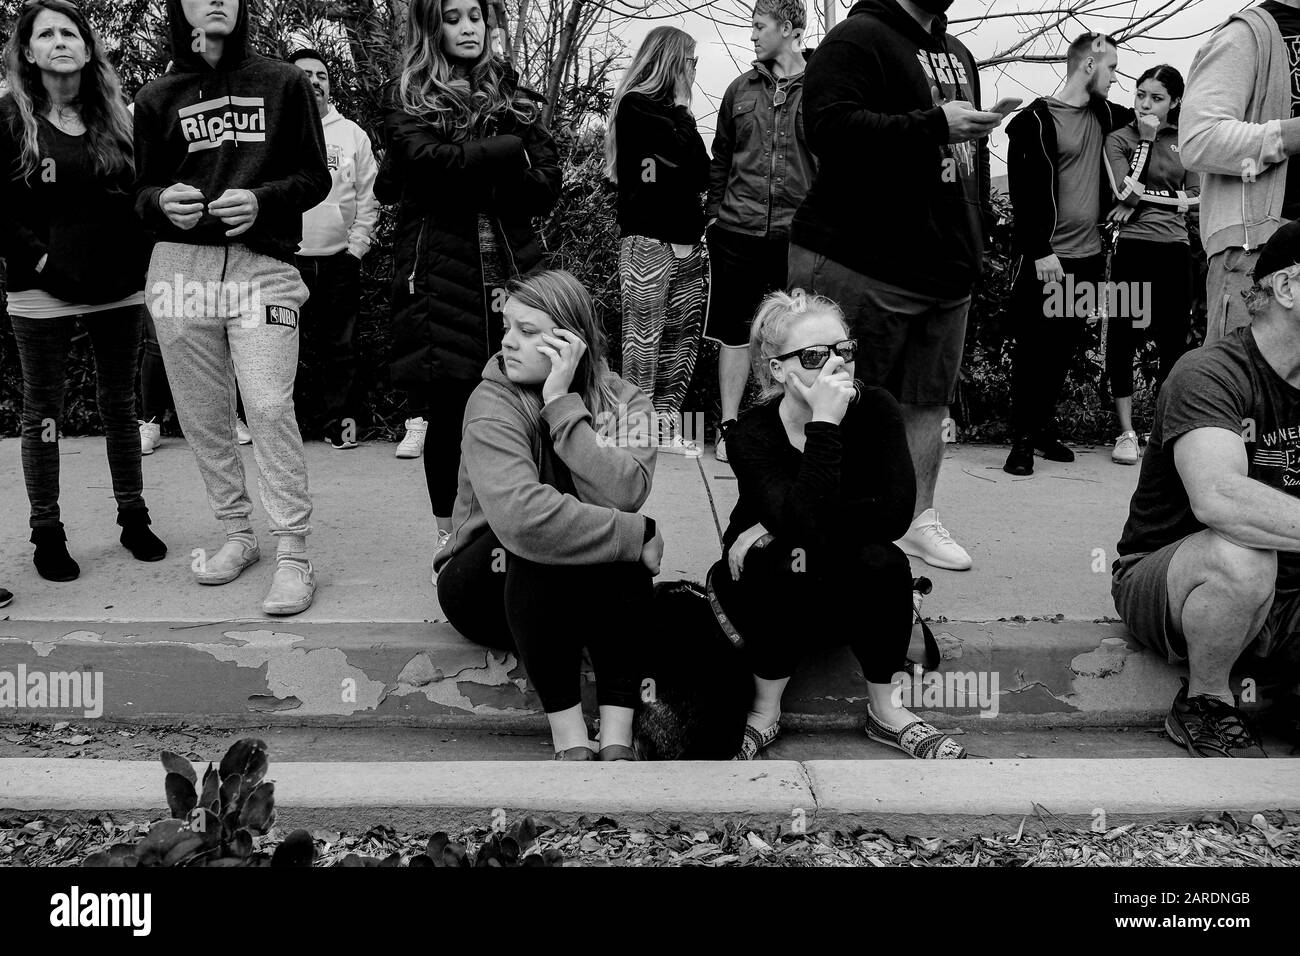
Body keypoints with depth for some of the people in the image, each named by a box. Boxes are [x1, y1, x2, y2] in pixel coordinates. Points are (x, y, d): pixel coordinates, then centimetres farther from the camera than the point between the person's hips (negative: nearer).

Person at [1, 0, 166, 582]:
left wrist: (137, 260, 0)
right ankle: (47, 534, 13)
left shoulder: (116, 118, 9)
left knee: (119, 404, 11)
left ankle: (133, 518, 21)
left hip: (119, 289, 3)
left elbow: (140, 195, 13)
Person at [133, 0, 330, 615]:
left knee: (269, 409, -13)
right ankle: (237, 534, 20)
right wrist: (164, 202, -9)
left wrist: (261, 200, -11)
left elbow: (315, 177, 7)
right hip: (180, 267, 3)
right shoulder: (157, 98, 13)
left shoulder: (283, 84, 9)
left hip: (263, 266, -3)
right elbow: (142, 190, 15)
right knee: (202, 415, 5)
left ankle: (293, 555, -7)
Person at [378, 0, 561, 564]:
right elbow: (431, 161, -12)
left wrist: (474, 176, -9)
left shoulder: (514, 97, 17)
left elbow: (547, 188, 5)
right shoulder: (408, 101, 9)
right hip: (440, 273, -2)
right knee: (447, 408, 1)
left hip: (511, 265, 2)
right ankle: (450, 536, 16)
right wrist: (508, 148, -6)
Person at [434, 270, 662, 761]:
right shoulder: (492, 404, -19)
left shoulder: (624, 401, -7)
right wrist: (640, 535, -32)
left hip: (585, 591, 3)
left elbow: (623, 495, -29)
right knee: (542, 541, -34)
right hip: (485, 586, -3)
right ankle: (568, 736, -28)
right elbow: (520, 517, -38)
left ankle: (617, 738, -29)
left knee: (620, 532, -29)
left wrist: (562, 402, -30)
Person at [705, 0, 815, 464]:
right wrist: (714, 212, 11)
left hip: (798, 233, -2)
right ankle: (728, 426, 12)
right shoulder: (740, 90, 12)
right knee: (734, 332, 5)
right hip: (737, 231, 3)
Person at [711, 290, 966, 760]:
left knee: (884, 562, -29)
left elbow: (895, 512, -28)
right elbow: (809, 525, -37)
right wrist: (824, 423, -39)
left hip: (849, 580, 2)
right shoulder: (752, 434, -22)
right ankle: (766, 712, -10)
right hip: (766, 585, -2)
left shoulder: (876, 408, -15)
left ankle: (885, 710, -8)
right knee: (789, 569, -34)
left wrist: (781, 528, -28)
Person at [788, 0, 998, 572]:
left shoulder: (958, 54, 22)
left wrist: (978, 224, 22)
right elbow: (829, 127, -22)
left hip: (947, 267, 8)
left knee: (930, 399, 11)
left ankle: (917, 519, 23)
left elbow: (973, 145, 31)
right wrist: (933, 125, -23)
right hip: (862, 265, -8)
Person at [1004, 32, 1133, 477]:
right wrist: (1039, 252, -18)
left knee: (1064, 348, 10)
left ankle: (1045, 427, 21)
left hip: (1088, 255, 6)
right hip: (1046, 258, -6)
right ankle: (1023, 440, 6)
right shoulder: (1035, 120, -7)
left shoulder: (1104, 115, 13)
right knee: (1034, 350, 0)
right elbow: (1023, 191, -13)